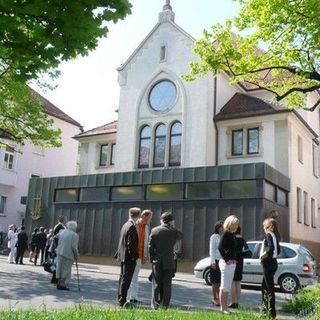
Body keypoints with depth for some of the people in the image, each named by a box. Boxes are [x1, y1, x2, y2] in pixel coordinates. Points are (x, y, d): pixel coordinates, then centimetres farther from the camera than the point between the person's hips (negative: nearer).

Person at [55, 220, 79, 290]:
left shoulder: (62, 231, 6)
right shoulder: (75, 235, -11)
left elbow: (56, 236, 25)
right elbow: (74, 247, -15)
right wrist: (76, 255, -3)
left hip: (60, 252, 6)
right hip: (68, 254, -6)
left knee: (59, 267, 13)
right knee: (66, 269, 2)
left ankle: (59, 283, 19)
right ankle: (62, 284, 1)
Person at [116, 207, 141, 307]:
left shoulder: (125, 225, 10)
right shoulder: (132, 227, -18)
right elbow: (131, 244, -21)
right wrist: (134, 256, -16)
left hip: (123, 256, 10)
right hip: (129, 257, -10)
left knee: (122, 278, 16)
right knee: (126, 279, -4)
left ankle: (120, 299, 24)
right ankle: (122, 301, 0)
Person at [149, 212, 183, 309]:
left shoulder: (154, 230, -3)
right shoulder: (174, 231, -7)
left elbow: (150, 246, -2)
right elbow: (181, 236, 16)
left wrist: (152, 259, 6)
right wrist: (173, 227, 11)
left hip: (157, 262, 1)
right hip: (169, 262, -1)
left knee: (156, 283, 8)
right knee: (167, 284, 6)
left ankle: (155, 304, 9)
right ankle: (165, 304, 7)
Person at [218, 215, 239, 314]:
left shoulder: (232, 234, 12)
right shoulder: (225, 233, -13)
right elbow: (220, 247, -23)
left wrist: (234, 259, 8)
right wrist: (226, 260, -17)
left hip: (232, 263, 9)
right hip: (226, 263, -9)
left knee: (228, 287, 14)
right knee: (224, 286, -3)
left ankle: (225, 307, 22)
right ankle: (222, 308, 3)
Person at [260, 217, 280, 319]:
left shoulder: (268, 235, -12)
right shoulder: (275, 236, 13)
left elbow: (271, 248, -28)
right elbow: (277, 250, 18)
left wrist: (263, 255, -17)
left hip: (268, 263, -9)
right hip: (273, 262, 9)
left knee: (270, 288, -5)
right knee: (264, 287, 18)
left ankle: (272, 312, -2)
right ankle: (265, 308, 25)